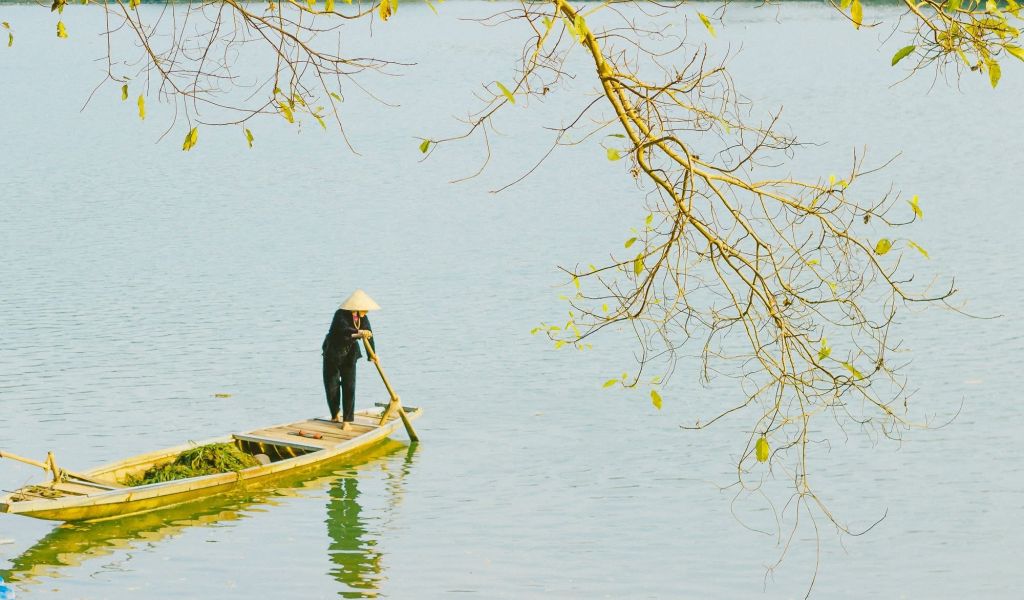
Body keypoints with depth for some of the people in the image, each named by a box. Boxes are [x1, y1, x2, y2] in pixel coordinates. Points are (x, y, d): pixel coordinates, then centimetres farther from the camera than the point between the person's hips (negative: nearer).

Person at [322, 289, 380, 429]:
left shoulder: (363, 318, -6)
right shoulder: (341, 314, -24)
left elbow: (369, 335, -2)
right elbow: (344, 330, -42)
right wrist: (359, 332, -59)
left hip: (349, 356, 3)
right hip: (332, 354, -3)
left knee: (349, 387, -7)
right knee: (332, 386, 5)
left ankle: (347, 421, -5)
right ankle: (335, 415, 29)